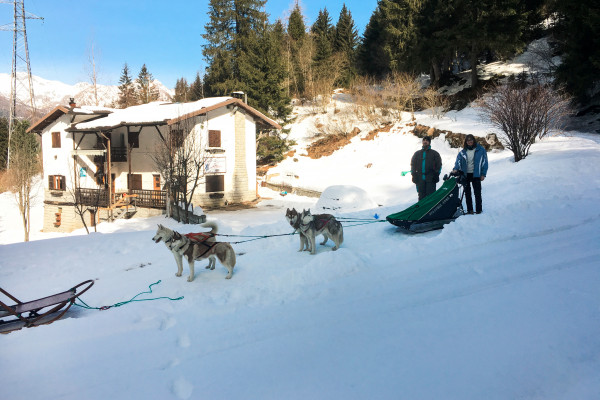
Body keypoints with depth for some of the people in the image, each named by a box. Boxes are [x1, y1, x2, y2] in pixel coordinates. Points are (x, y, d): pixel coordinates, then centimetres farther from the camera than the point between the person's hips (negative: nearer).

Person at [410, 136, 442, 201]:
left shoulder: (434, 153, 11)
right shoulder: (417, 153, 18)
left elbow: (439, 165, 8)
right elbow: (413, 164, 16)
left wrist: (436, 175, -4)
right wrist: (414, 175, 4)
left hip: (430, 179, -2)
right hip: (420, 179, 2)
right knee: (421, 196, 3)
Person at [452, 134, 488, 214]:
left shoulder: (480, 150, 1)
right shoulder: (463, 152, 8)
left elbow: (484, 161, 1)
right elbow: (458, 160, -1)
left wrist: (483, 174, -6)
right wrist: (456, 169, -21)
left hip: (475, 174, -3)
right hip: (465, 174, 3)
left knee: (477, 193, -1)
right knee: (467, 193, 6)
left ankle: (479, 209, 5)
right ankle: (469, 209, 13)